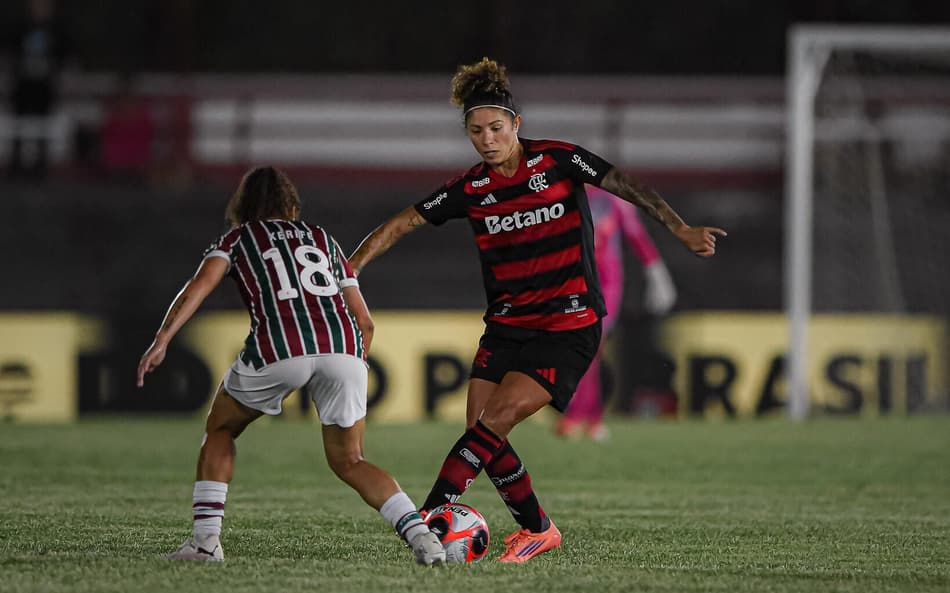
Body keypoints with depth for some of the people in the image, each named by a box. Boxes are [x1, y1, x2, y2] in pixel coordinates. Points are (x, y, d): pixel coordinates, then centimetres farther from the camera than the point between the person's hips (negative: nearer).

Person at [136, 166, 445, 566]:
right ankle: (420, 533, -6)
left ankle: (205, 538, 13)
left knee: (220, 429, 24)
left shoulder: (238, 239, 24)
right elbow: (365, 322, 27)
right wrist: (350, 374, 39)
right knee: (348, 462, 16)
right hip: (343, 348, 2)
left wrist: (161, 342, -5)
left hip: (278, 351, -2)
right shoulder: (321, 238, 32)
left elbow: (199, 287, 3)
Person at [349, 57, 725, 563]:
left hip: (569, 326, -5)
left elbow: (626, 187, -9)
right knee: (482, 434, -3)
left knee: (494, 421, -17)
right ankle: (537, 530, 15)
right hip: (507, 326, 5)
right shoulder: (471, 188, 3)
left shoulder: (557, 159, -6)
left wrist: (682, 230, -19)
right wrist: (349, 268, -5)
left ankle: (429, 517, -19)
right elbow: (402, 224, 4)